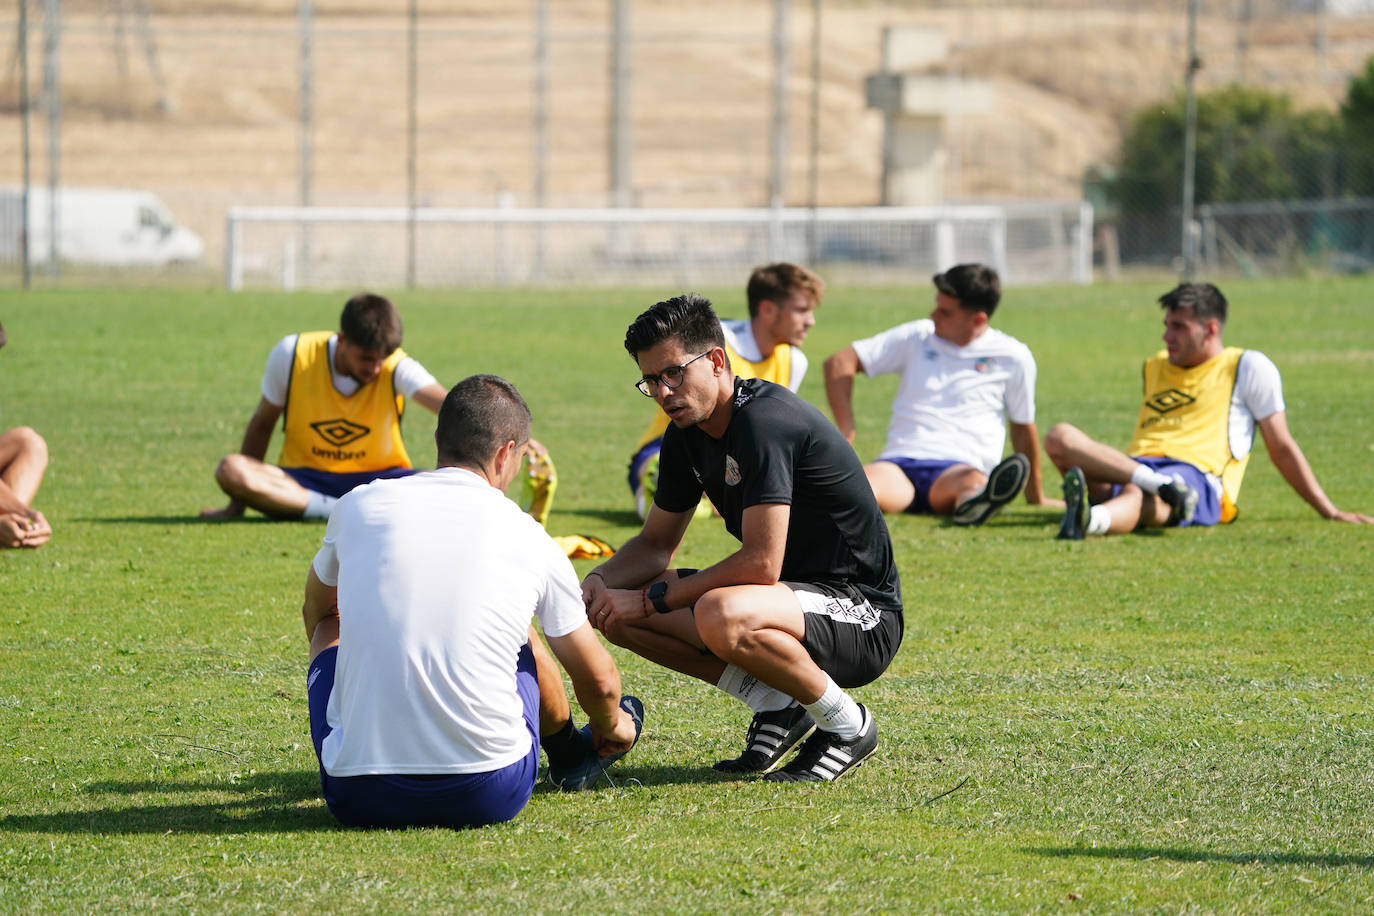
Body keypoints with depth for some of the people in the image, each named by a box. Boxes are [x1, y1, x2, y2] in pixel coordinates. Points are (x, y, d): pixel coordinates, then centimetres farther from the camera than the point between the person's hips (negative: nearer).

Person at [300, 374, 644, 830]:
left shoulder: (359, 506, 5)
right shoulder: (527, 538, 3)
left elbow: (317, 609, 29)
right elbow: (598, 680, 16)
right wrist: (611, 727, 40)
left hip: (358, 799, 0)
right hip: (491, 796, 0)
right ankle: (570, 756, 55)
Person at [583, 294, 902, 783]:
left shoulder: (764, 421, -24)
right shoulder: (687, 435, 5)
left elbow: (761, 563, -29)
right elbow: (656, 543, 15)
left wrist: (649, 599, -23)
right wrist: (601, 580, -7)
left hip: (863, 619, -9)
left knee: (722, 617, -39)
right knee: (615, 610, -1)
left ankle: (846, 725, -13)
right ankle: (776, 705, 4)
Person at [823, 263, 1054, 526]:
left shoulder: (1012, 357, 10)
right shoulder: (917, 337, 16)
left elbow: (1023, 428, 19)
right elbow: (840, 364, 15)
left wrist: (1036, 498, 26)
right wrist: (846, 431, 3)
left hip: (957, 466, -2)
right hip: (900, 461, 2)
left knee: (973, 482, -43)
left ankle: (975, 503, -76)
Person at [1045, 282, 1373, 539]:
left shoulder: (1248, 367, 13)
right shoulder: (1155, 367, 31)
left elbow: (1281, 448, 14)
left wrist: (1330, 511, 11)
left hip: (1198, 477, -6)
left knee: (1138, 495, -43)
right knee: (1060, 436, -24)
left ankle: (1091, 520, -80)